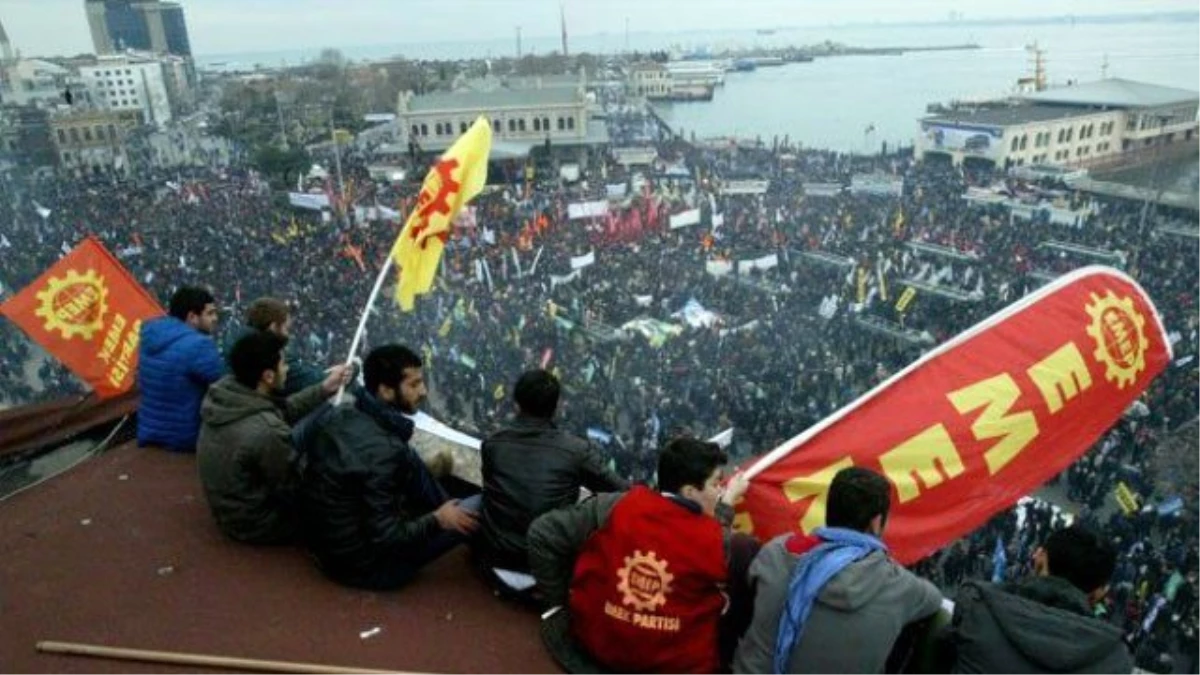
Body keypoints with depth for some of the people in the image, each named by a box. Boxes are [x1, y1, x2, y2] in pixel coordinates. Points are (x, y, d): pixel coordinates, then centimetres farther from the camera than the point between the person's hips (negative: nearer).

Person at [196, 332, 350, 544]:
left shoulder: (223, 389, -13)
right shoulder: (267, 431, -36)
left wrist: (325, 388, 3)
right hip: (254, 525, -8)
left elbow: (282, 410, 4)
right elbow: (293, 489, -21)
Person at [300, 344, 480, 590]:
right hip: (362, 565, -8)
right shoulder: (382, 451, -31)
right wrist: (437, 520, -11)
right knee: (480, 507, -4)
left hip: (323, 539, 8)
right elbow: (385, 538, -26)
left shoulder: (339, 414, -6)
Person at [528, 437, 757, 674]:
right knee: (746, 547, 7)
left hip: (594, 642, 3)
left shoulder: (615, 507, -13)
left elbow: (541, 534, -8)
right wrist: (727, 504, 21)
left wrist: (560, 600, 3)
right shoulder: (718, 542, -16)